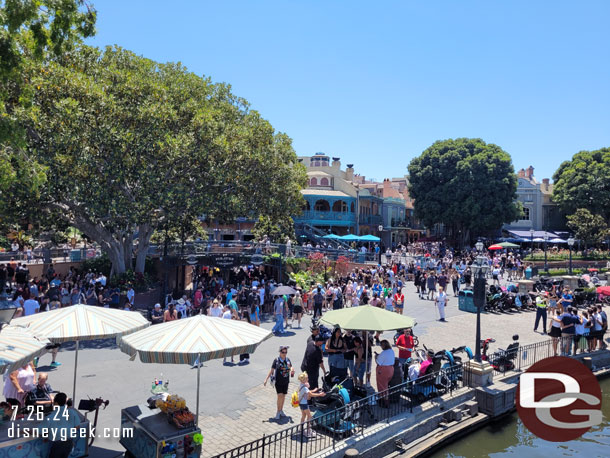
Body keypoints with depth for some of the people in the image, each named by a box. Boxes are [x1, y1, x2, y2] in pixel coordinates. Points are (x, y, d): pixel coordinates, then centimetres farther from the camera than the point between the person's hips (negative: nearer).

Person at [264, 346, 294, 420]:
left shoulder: (288, 359, 0)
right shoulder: (276, 360, -13)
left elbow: (291, 368, 9)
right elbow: (271, 371, -9)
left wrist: (292, 370, -16)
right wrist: (266, 380, -12)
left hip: (286, 381, 4)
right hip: (278, 381, -4)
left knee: (283, 396, 13)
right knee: (280, 396, -10)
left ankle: (281, 411, 29)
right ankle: (278, 412, 6)